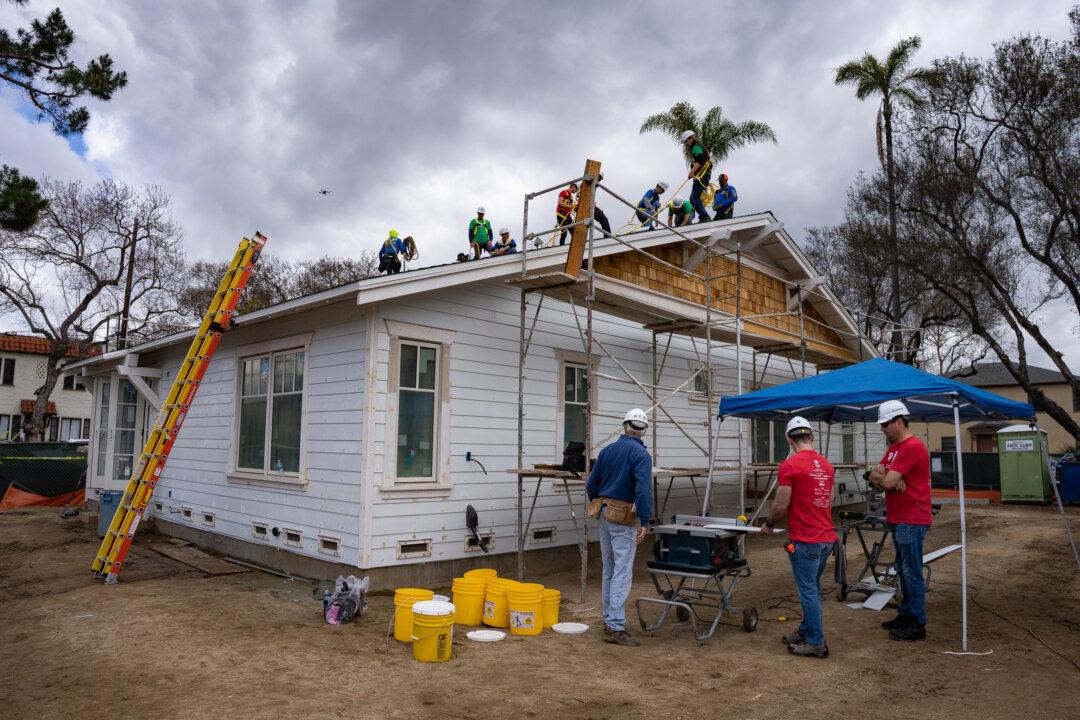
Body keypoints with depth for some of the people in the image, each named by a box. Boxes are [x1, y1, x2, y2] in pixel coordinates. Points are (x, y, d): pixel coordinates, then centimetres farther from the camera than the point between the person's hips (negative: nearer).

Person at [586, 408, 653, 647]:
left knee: (609, 571, 15)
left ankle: (609, 620, 23)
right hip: (623, 518, -7)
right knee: (622, 573, -6)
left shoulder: (607, 450, 9)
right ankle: (616, 628, -7)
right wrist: (645, 522, -22)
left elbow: (591, 484, 12)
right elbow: (643, 489, -23)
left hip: (604, 514, 7)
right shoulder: (640, 454, -11)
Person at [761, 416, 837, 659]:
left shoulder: (789, 466, -15)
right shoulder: (826, 465, 9)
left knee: (808, 591, 2)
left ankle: (817, 643, 9)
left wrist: (769, 525, 4)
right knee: (813, 587, 19)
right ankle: (806, 631, 29)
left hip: (805, 540, -8)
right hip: (827, 537, 8)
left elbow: (781, 506, -14)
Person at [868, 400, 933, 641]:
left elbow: (887, 482, -23)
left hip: (911, 521, -10)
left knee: (912, 572, -3)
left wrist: (882, 476, -1)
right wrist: (885, 476, -13)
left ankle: (918, 624, 4)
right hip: (897, 519, 10)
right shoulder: (893, 448, 15)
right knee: (902, 569, 16)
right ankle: (906, 614, 26)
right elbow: (875, 476, 9)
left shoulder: (913, 447, -18)